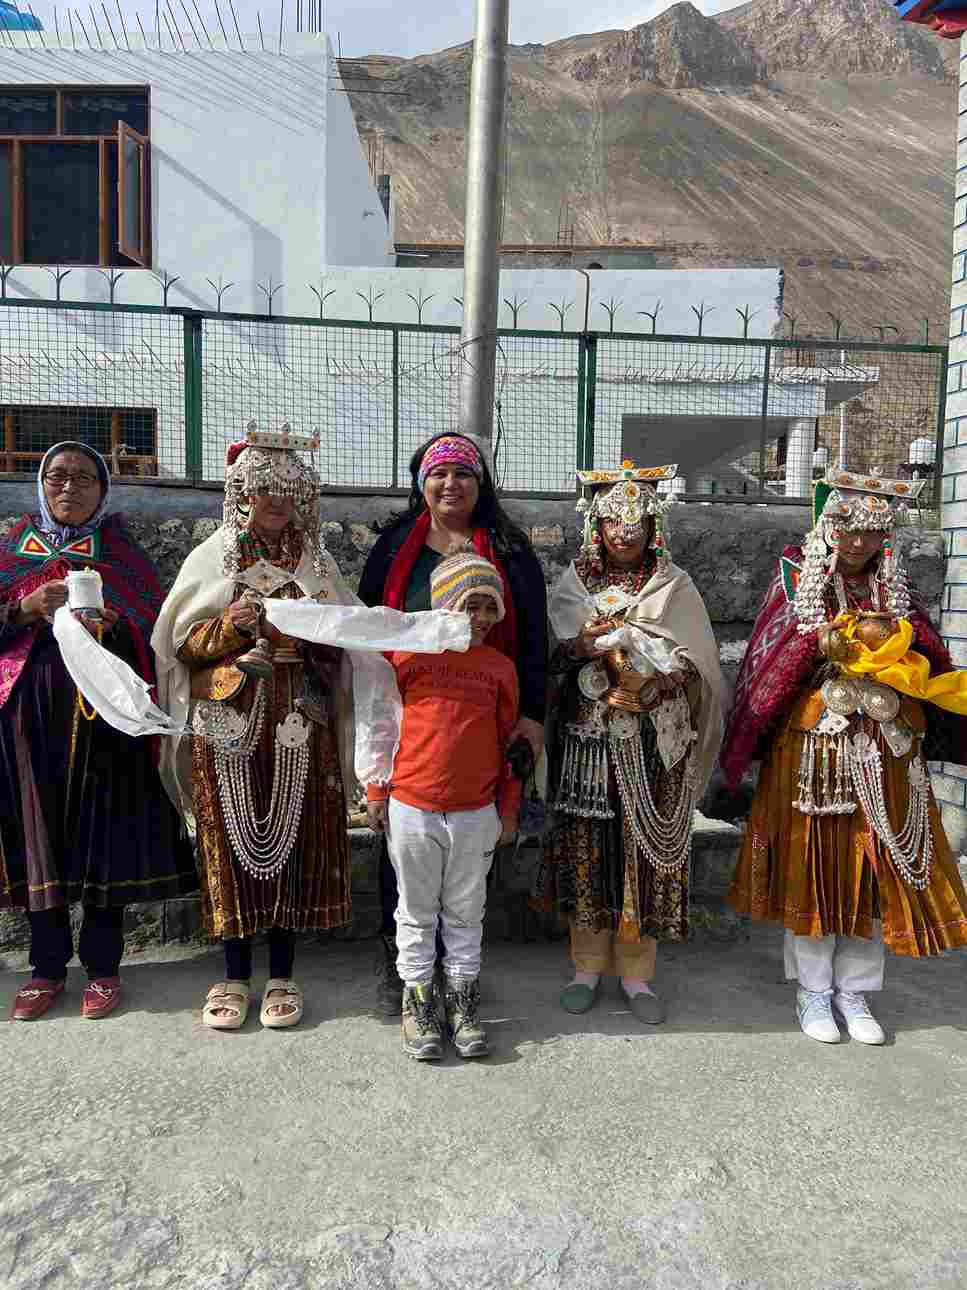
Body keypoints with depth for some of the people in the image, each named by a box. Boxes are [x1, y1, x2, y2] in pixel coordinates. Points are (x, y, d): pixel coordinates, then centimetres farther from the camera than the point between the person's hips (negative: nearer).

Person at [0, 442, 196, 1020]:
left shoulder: (121, 552, 7)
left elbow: (153, 632, 3)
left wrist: (110, 625, -15)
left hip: (101, 714, -2)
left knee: (104, 832, 0)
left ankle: (103, 966, 13)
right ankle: (48, 966, 18)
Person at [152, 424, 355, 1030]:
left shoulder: (317, 561, 9)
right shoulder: (212, 558, 6)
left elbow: (340, 647, 9)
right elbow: (185, 643, 4)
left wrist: (314, 632, -12)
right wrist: (230, 624, -14)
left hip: (298, 724, 1)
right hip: (228, 723, 0)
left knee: (294, 837, 2)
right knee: (233, 839, 3)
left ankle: (282, 975, 18)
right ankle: (235, 973, 19)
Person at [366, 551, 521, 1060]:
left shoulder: (500, 666, 1)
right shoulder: (407, 654, -6)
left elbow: (508, 741, 7)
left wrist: (509, 808, 8)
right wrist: (376, 792, 2)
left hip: (476, 814, 2)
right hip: (411, 809, -2)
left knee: (465, 913, 15)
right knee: (416, 912, 13)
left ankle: (462, 1000, 30)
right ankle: (417, 1001, 28)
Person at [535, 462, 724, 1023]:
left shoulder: (675, 586, 6)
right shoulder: (573, 583, 8)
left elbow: (695, 663, 1)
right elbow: (551, 658, 2)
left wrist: (651, 682, -16)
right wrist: (582, 649, -18)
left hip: (652, 743, 0)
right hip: (587, 741, 1)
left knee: (645, 850, 2)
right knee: (588, 847, 4)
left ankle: (637, 972, 18)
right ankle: (588, 967, 20)